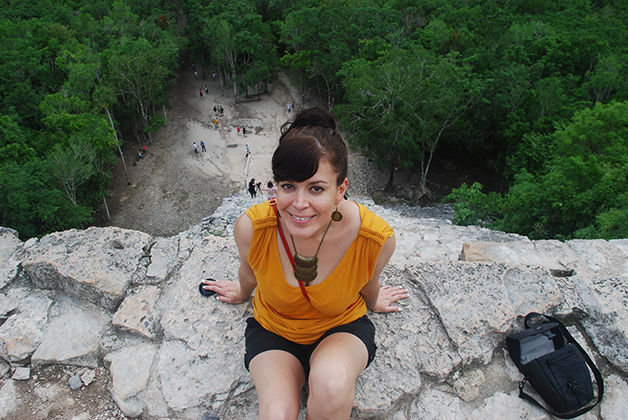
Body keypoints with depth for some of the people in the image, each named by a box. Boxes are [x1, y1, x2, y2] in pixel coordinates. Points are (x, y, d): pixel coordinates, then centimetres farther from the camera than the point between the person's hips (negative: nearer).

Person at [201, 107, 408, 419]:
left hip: (342, 327, 1)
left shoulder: (376, 238, -27)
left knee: (332, 381, -32)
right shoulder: (251, 228, -26)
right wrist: (242, 292, 21)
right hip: (273, 329, 0)